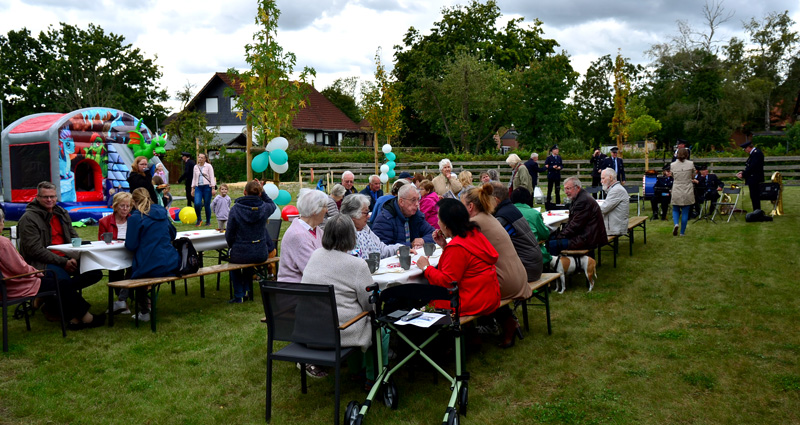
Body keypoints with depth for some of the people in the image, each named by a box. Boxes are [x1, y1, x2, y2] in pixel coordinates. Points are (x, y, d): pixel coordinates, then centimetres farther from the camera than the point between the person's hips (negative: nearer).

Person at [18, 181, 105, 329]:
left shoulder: (62, 213, 17)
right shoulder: (28, 219, -4)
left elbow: (74, 238, 18)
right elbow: (35, 250, -13)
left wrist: (73, 258, -4)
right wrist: (63, 262, -19)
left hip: (66, 259, 7)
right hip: (42, 263, -7)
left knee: (96, 273, -15)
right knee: (64, 280, -36)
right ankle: (84, 315, -19)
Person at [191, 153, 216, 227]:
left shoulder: (208, 166, 1)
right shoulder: (196, 167, 14)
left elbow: (212, 177, -3)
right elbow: (194, 178, 20)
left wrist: (213, 188, -10)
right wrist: (192, 189, 14)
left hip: (207, 187, -3)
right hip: (198, 187, 3)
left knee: (207, 205, -2)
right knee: (197, 203, -15)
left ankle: (208, 221, 14)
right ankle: (199, 219, 4)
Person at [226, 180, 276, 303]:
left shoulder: (235, 209, -13)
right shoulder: (264, 208, -8)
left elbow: (229, 236, -7)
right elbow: (272, 205, 20)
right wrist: (262, 191, 11)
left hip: (240, 255, -2)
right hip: (261, 254, 2)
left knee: (232, 256, 34)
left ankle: (238, 296, 34)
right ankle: (245, 291, 48)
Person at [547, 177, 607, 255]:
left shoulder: (583, 200, -19)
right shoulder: (578, 198, 14)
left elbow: (575, 226, -20)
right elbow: (571, 221, 15)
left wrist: (559, 236, -11)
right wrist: (558, 233, 2)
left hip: (587, 239, -11)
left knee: (552, 244, -18)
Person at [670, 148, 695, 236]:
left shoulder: (672, 165, -4)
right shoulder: (690, 164, -6)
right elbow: (693, 175, 9)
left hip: (676, 192, 1)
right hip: (687, 192, 0)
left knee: (675, 210, 16)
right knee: (685, 212, 7)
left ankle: (676, 223, -11)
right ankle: (682, 232, 11)